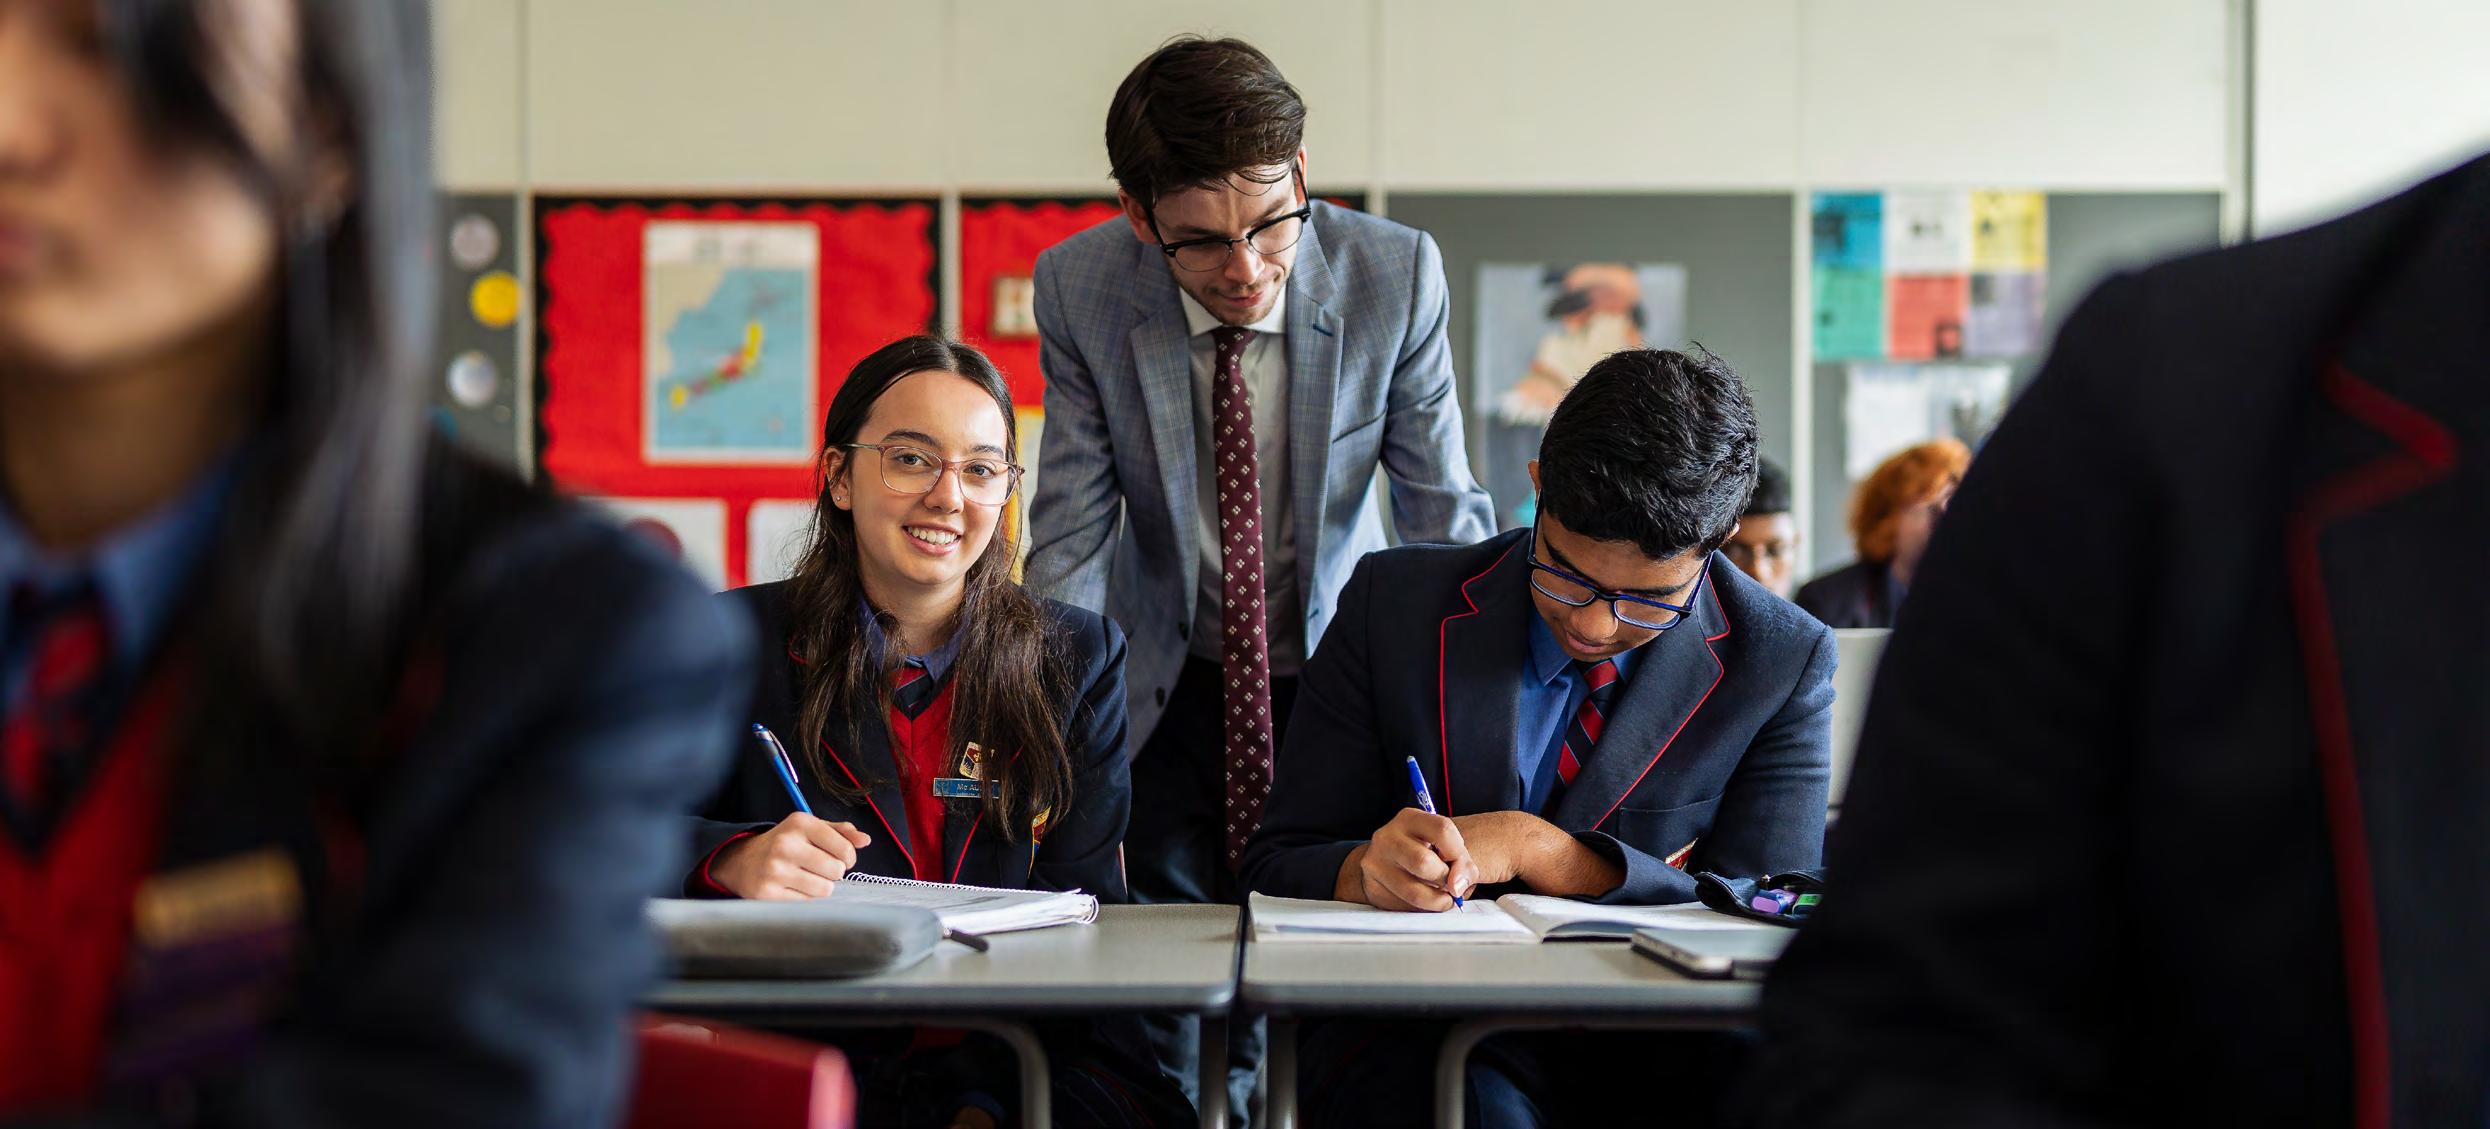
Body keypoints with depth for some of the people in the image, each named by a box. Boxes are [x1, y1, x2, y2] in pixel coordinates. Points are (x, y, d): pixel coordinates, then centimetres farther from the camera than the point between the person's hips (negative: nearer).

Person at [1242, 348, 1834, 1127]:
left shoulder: (1783, 664, 1)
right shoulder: (1395, 604, 3)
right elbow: (1276, 867, 4)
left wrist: (1538, 850, -18)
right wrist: (1367, 873, -22)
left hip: (1651, 1056, 0)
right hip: (1418, 1037, 1)